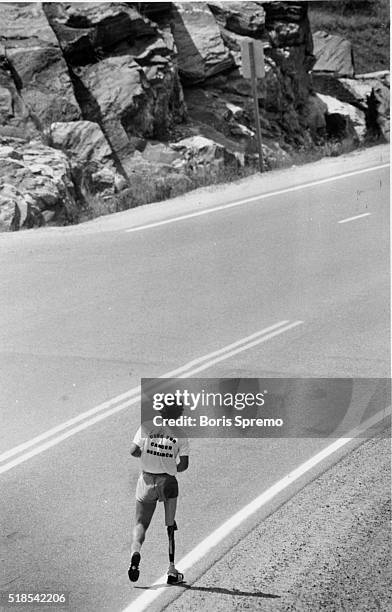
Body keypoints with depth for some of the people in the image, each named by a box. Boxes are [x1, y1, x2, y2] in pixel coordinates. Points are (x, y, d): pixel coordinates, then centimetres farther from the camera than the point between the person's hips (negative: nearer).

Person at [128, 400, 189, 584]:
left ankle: (135, 552, -21)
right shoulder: (180, 434, -2)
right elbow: (184, 464, -3)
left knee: (141, 524, 9)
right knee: (169, 526, 12)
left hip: (147, 480, 0)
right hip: (168, 483, 0)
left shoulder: (146, 426, -4)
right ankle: (171, 570, 12)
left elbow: (133, 451, -7)